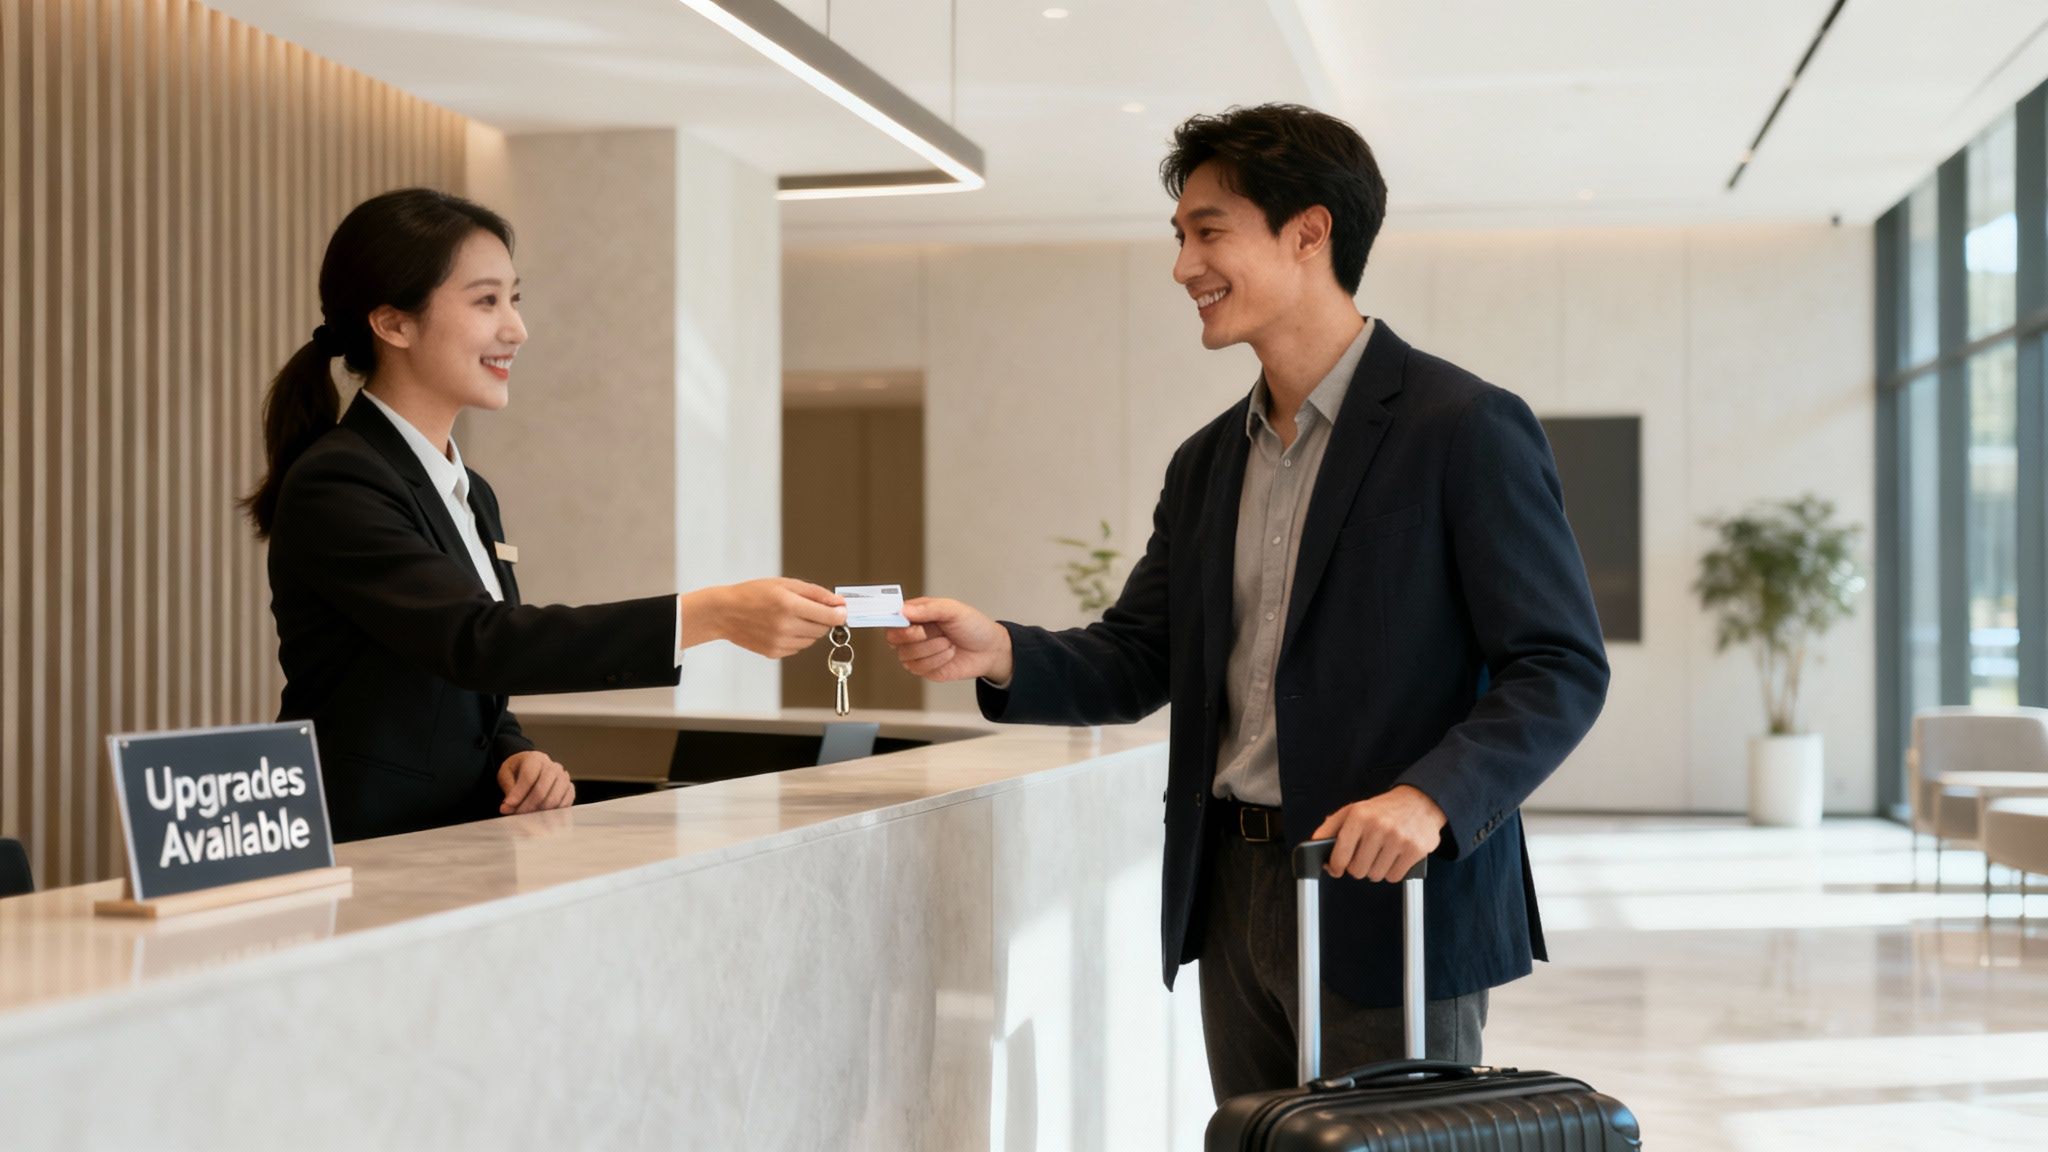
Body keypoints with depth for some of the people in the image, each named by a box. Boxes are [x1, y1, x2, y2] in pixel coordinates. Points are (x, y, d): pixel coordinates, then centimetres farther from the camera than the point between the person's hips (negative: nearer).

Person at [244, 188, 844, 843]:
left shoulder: (472, 496, 16)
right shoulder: (334, 484, -10)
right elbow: (475, 641, -23)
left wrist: (517, 759, -1)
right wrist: (711, 616, -28)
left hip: (460, 853, 7)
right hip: (360, 858, -7)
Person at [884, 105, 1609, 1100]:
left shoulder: (1465, 428, -9)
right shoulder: (1207, 464, 14)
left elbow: (1561, 668, -12)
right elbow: (1137, 661, 12)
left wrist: (1431, 796, -26)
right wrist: (999, 653, -7)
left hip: (1391, 904, -6)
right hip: (1234, 898, 7)